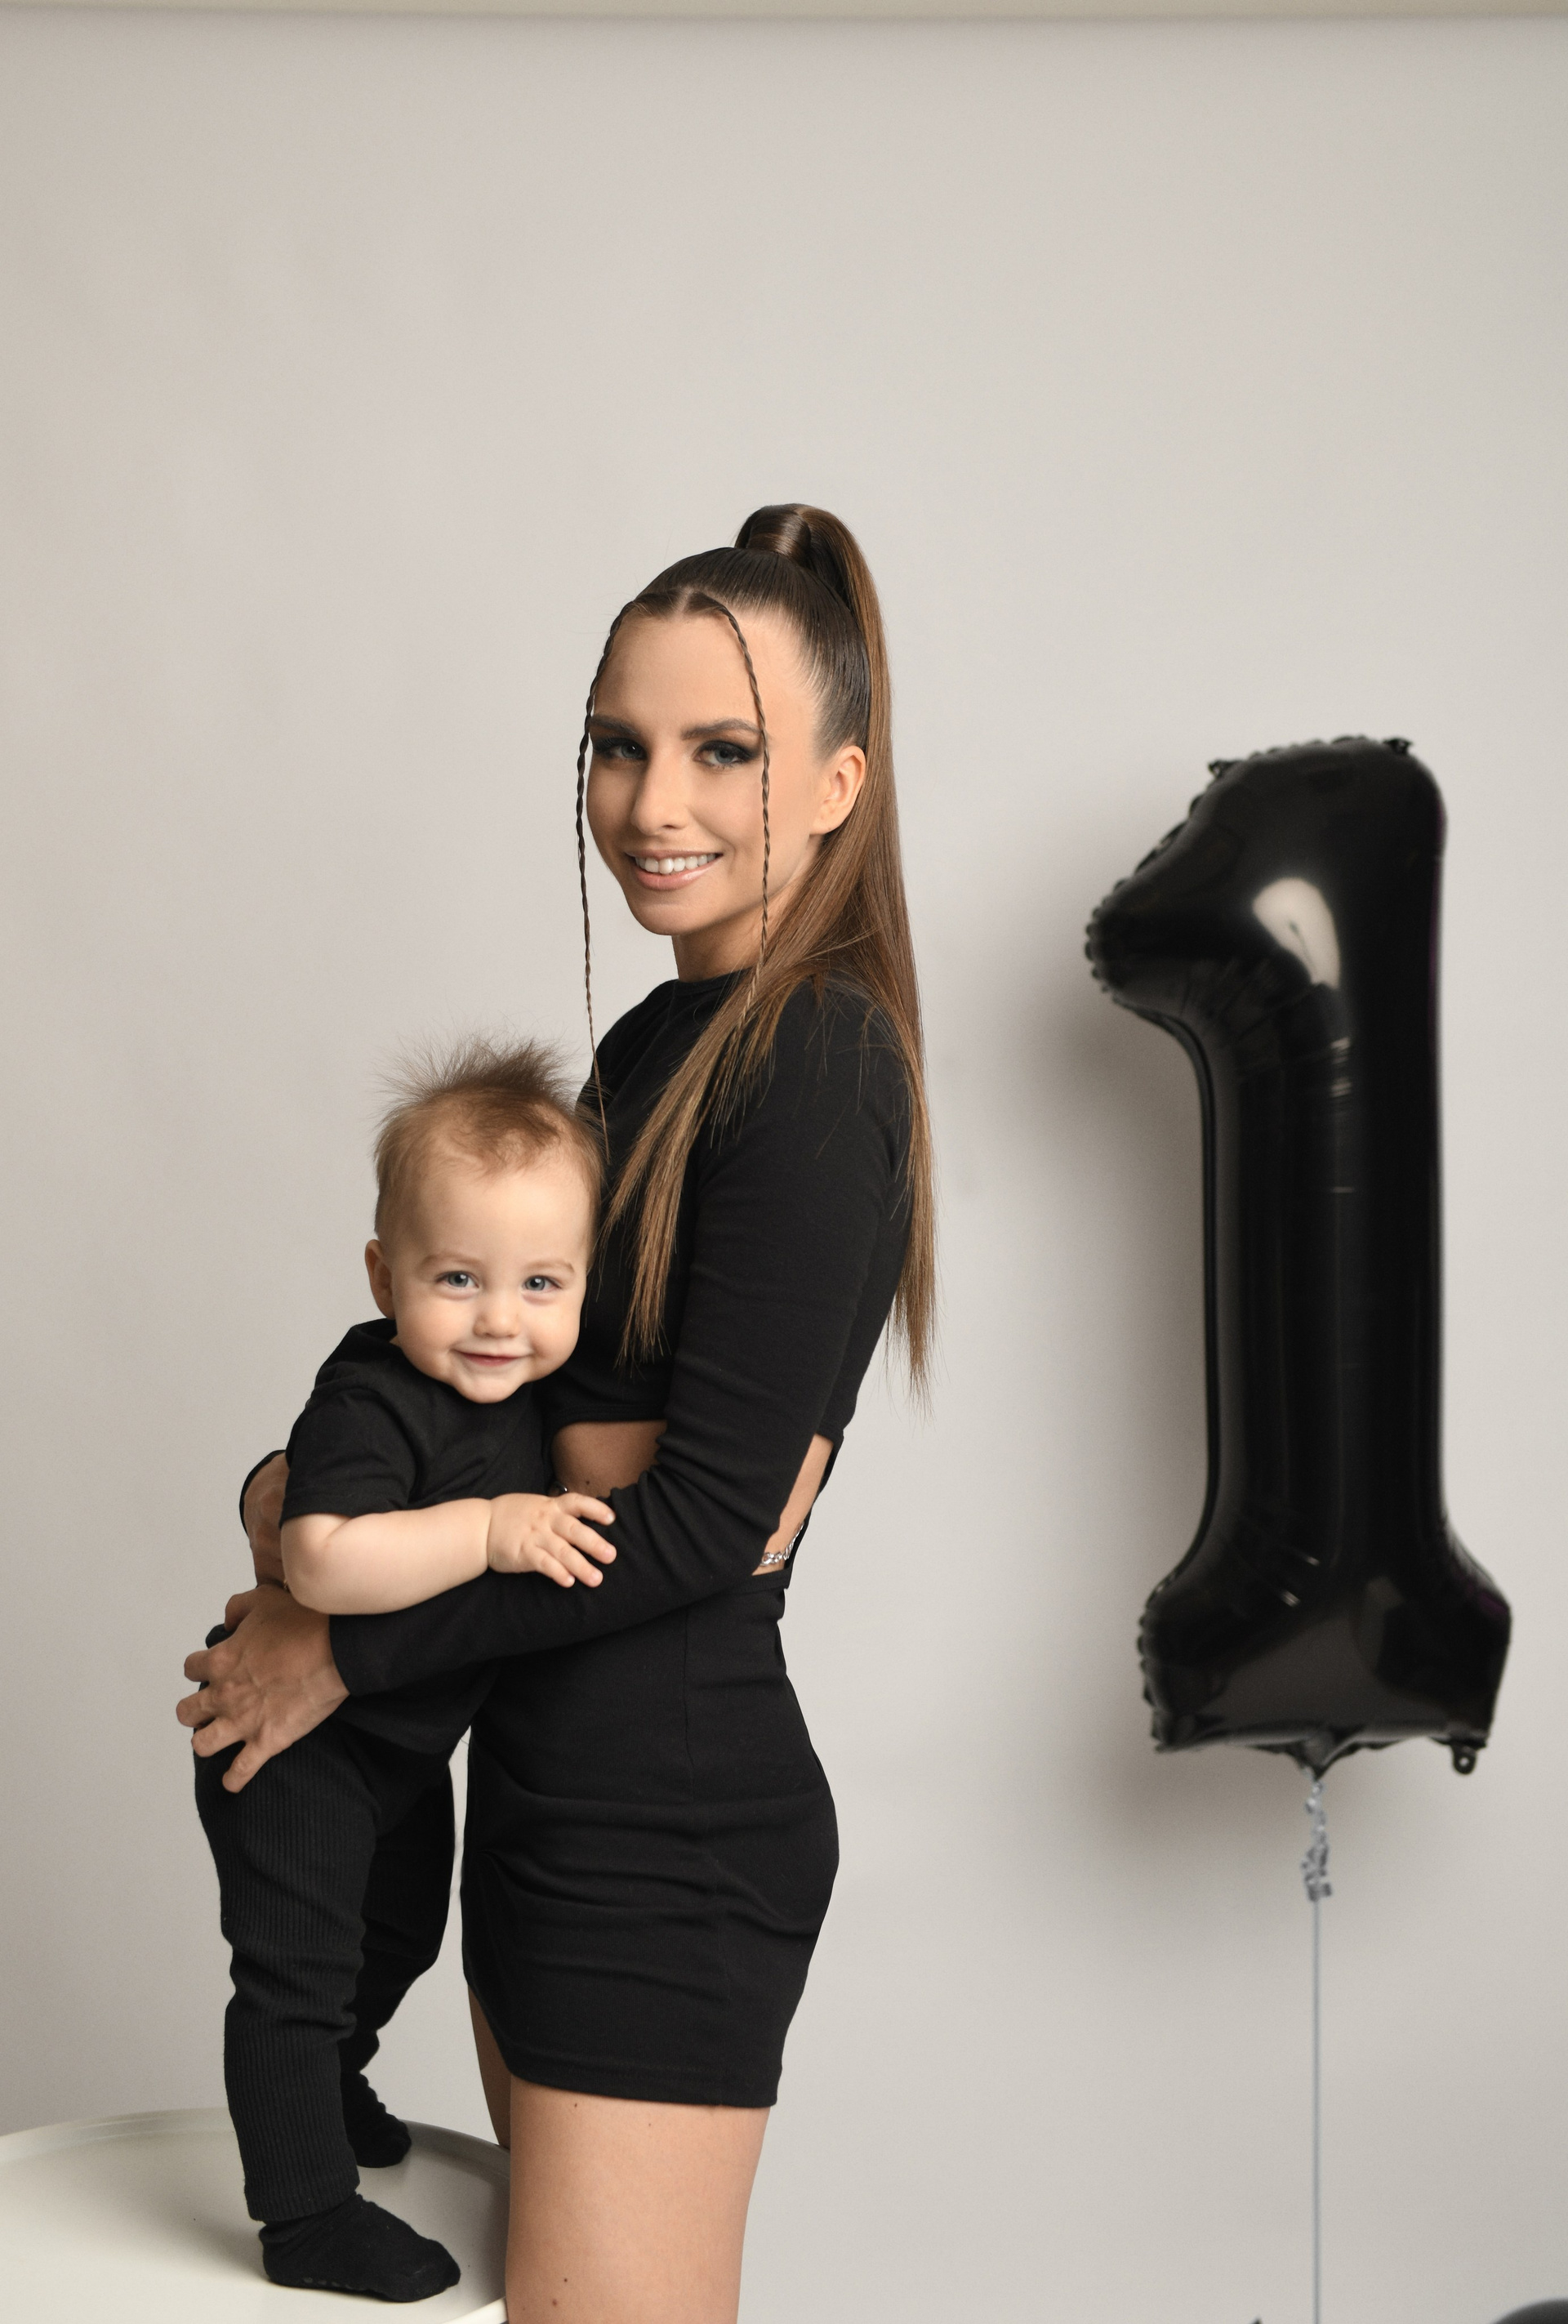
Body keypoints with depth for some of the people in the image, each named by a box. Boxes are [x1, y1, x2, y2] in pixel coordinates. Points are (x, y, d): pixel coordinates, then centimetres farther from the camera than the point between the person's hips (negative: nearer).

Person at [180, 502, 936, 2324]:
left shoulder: (815, 1060, -17)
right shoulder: (659, 1045, 11)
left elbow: (714, 1510, -20)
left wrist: (348, 1646, -13)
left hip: (670, 1825, -9)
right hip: (566, 1797, 10)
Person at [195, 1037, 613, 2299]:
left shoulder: (524, 1387, -5)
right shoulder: (376, 1401, -32)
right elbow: (324, 1558, -46)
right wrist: (491, 1528, -44)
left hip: (403, 1736, 9)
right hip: (294, 1738, -9)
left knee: (403, 1928, 27)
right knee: (299, 1966, -2)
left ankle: (325, 2085, 53)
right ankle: (307, 2216, 13)